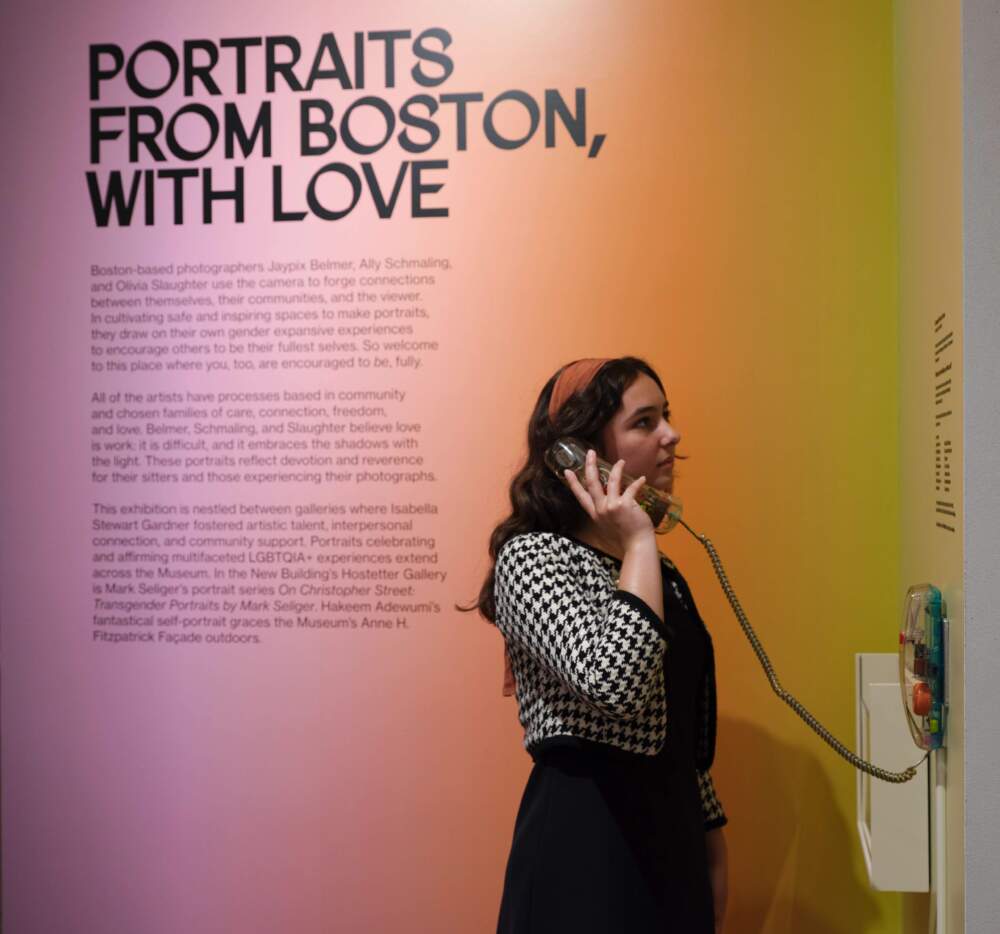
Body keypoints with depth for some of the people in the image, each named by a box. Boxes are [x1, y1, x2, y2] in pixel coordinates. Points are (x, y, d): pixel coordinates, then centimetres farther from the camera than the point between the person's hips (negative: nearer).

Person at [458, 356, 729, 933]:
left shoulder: (655, 568, 10)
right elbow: (615, 681, -32)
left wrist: (712, 844, 17)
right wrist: (639, 543, -21)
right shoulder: (532, 556, -15)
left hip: (671, 833, 8)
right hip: (585, 840, -7)